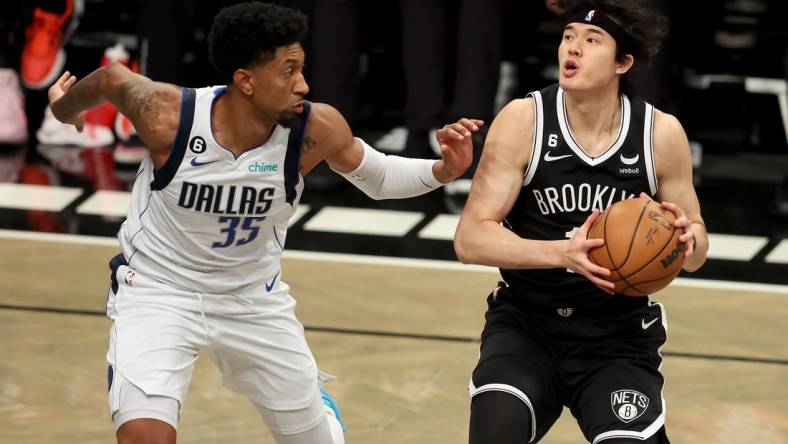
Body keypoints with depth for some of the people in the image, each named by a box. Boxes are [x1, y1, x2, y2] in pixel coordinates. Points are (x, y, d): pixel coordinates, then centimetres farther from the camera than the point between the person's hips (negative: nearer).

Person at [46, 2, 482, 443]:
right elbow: (112, 78, -4)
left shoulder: (315, 130, -21)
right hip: (158, 290, -3)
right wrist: (65, 109, 17)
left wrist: (443, 171, -21)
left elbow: (378, 178, -2)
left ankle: (317, 403, 53)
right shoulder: (168, 116, -26)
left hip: (253, 298, 3)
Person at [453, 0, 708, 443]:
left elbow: (695, 254, 6)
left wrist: (686, 237, -19)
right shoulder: (524, 120, -10)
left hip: (618, 337, 1)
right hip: (525, 323, -1)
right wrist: (563, 252, -30)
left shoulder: (662, 133, -5)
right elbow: (470, 239, -15)